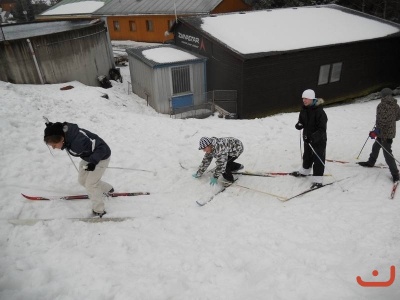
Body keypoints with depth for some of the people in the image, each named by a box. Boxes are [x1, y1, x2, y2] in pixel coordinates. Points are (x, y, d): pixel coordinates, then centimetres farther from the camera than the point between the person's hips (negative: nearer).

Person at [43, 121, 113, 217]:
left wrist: (93, 162, -44)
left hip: (101, 157, -9)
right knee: (82, 180, 17)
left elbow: (101, 148, -35)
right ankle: (108, 189, 36)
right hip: (89, 156, 9)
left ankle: (99, 211, 15)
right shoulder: (63, 133, -17)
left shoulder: (78, 142, -42)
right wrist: (51, 128, -6)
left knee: (90, 185, -4)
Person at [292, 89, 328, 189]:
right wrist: (299, 125, -11)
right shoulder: (304, 109, -1)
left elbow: (322, 129, -25)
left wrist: (314, 137, -37)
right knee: (307, 156, 25)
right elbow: (301, 120, 12)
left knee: (318, 159, -1)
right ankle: (304, 171, 46)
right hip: (307, 138, 7)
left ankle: (318, 180, 6)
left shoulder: (319, 111, -24)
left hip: (319, 140, -7)